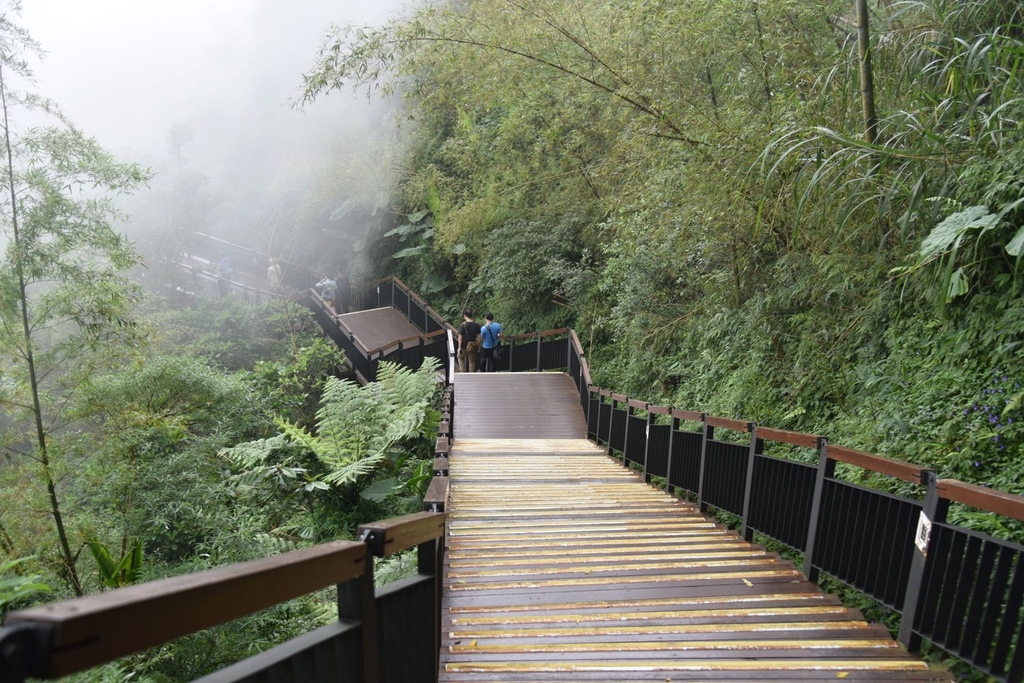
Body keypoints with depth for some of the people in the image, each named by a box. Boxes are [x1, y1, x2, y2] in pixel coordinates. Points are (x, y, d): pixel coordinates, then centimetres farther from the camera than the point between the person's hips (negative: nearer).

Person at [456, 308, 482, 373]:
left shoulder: (462, 325, -17)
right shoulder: (477, 325, -8)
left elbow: (460, 337, -13)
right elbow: (478, 337, -3)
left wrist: (459, 347, -3)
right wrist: (479, 346, 7)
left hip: (465, 346, -2)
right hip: (473, 346, 3)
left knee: (461, 357, 24)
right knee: (472, 361, 15)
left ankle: (463, 371, 17)